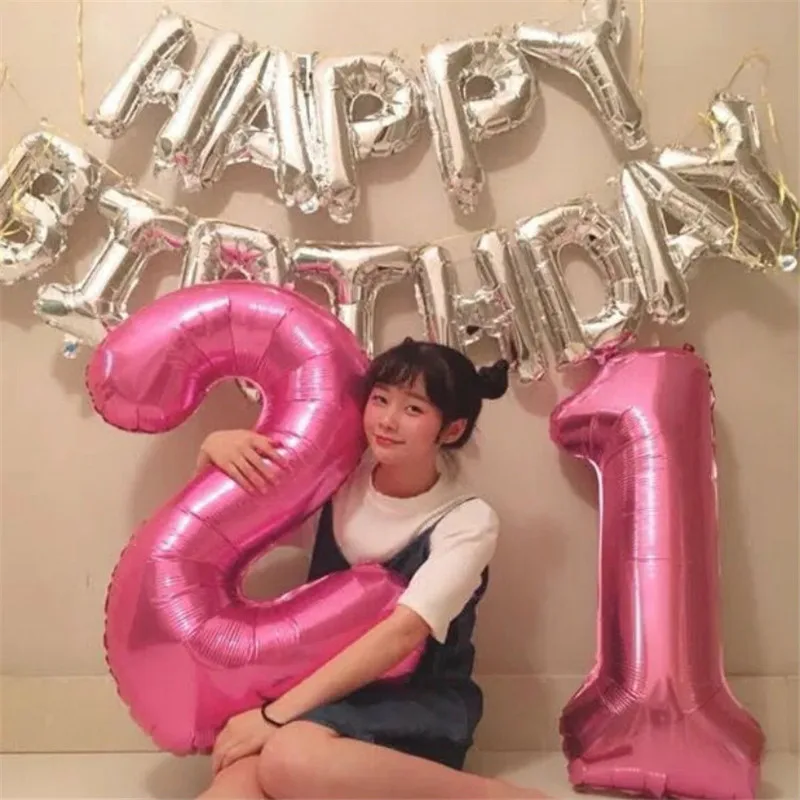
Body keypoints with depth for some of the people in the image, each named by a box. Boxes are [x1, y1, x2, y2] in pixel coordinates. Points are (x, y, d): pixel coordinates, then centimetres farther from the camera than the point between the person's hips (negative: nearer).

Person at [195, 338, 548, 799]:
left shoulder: (468, 521, -10)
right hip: (326, 689, 1)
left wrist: (274, 714, -27)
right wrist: (215, 447, -12)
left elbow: (402, 633, -22)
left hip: (418, 703, -1)